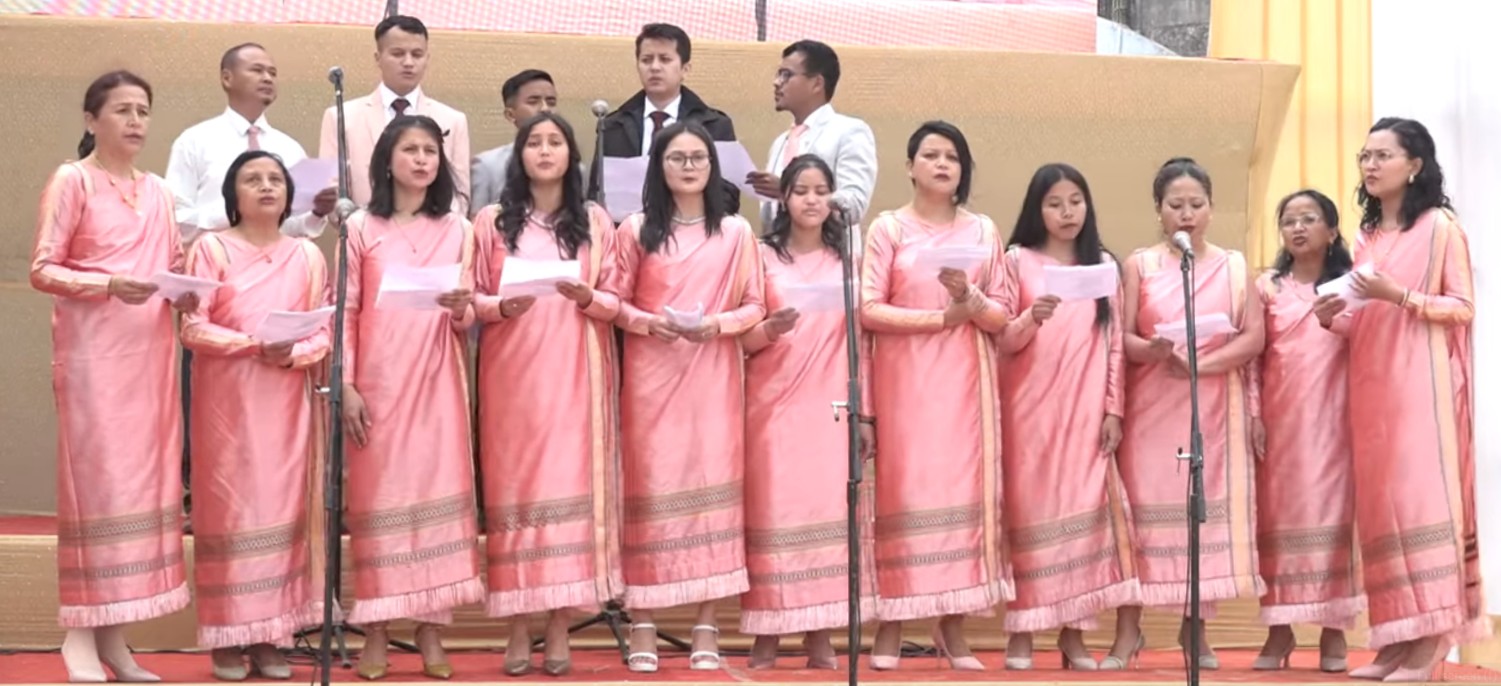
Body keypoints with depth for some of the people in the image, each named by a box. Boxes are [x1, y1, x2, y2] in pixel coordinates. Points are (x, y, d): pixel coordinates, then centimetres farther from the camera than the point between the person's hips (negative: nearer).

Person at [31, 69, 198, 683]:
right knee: (96, 481, -8)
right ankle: (80, 635, -2)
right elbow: (42, 270, -7)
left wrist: (187, 292, -3)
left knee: (142, 482, 4)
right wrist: (108, 285, -21)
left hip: (150, 352, 6)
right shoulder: (71, 181, -1)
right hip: (93, 351, -6)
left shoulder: (158, 192, 16)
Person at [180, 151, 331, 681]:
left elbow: (324, 331, 6)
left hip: (287, 400, 3)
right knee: (229, 506, -4)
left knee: (283, 507, 1)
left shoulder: (307, 255, 10)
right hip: (227, 399, -3)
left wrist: (293, 353, -14)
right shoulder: (211, 248, 1)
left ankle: (271, 635, 8)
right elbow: (192, 327, -7)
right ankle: (228, 637, 1)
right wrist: (255, 344, -18)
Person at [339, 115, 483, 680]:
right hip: (378, 382, -2)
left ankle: (431, 631, 6)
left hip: (437, 382, 2)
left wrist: (462, 308, -13)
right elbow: (345, 312, 0)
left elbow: (467, 320, 10)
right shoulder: (361, 228, 4)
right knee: (379, 493, -1)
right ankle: (375, 632, 5)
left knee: (439, 490, -1)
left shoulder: (457, 230, 10)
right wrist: (346, 384, -8)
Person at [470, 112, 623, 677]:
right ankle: (518, 628, 3)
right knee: (514, 484, -3)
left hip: (574, 374, 0)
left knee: (570, 483, -4)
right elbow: (470, 298, 5)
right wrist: (501, 305, -15)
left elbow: (617, 303, 6)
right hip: (512, 373, 0)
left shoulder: (595, 221, 10)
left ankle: (559, 626, 1)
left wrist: (587, 298, -14)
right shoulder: (492, 221, 8)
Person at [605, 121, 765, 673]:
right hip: (650, 374, -1)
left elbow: (755, 306, 5)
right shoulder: (636, 230, 6)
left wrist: (714, 324, -13)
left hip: (713, 376, 1)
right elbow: (613, 300, 4)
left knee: (713, 484, -2)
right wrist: (648, 322, -15)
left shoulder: (736, 232, 8)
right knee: (650, 487, -3)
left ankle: (707, 624, 4)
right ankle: (642, 624, 2)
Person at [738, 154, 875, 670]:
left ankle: (820, 639, 3)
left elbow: (861, 340, 9)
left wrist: (865, 414, 4)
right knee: (774, 514, -5)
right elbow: (742, 338, 1)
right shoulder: (762, 255, 5)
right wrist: (769, 328, -21)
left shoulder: (847, 259, 10)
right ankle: (765, 638, -1)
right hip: (774, 405, -1)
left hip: (831, 407, 2)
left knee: (828, 514, -1)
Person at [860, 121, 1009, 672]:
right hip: (906, 379, -2)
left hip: (965, 381, 3)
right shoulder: (889, 228, 3)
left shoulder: (982, 230, 11)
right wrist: (940, 317, -12)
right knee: (903, 488, -6)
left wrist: (970, 299, -12)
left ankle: (953, 628, 4)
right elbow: (869, 309, -6)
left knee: (964, 488, -2)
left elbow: (1000, 316, 8)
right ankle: (891, 624, -1)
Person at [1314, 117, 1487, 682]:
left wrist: (1400, 296, -18)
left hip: (1420, 381, -6)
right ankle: (1396, 640, 3)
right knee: (1380, 502, 2)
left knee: (1421, 495, -11)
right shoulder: (1366, 237, 17)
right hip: (1371, 384, 7)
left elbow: (1464, 308, -6)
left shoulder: (1440, 226, -2)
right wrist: (1336, 317, 0)